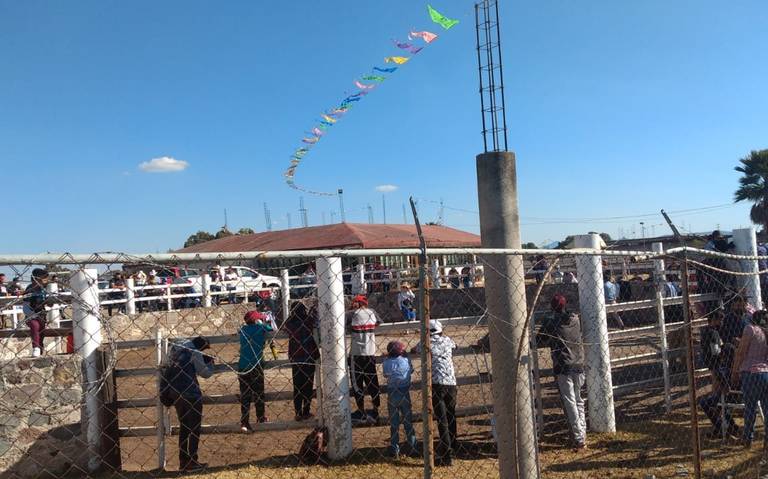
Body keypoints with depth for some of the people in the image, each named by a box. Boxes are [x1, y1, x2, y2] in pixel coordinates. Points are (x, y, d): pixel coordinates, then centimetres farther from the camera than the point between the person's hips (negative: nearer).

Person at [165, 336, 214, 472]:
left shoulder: (176, 349, 10)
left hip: (176, 394, 8)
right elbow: (205, 373, -9)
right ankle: (192, 463, 10)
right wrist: (210, 363, 11)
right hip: (191, 394, -8)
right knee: (194, 429, 5)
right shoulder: (194, 353, -12)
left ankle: (183, 461, 23)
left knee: (184, 427, 18)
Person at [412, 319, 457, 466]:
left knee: (442, 420, -3)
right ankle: (453, 446, 36)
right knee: (451, 417, 20)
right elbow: (454, 346, 36)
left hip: (436, 384, -4)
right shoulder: (447, 340, 12)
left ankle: (446, 456, -5)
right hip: (451, 384, 4)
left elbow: (413, 350, 22)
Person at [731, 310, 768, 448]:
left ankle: (747, 439, 16)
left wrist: (734, 372, 1)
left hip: (751, 373, -4)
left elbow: (741, 352, -5)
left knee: (750, 408, 6)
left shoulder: (750, 328, -4)